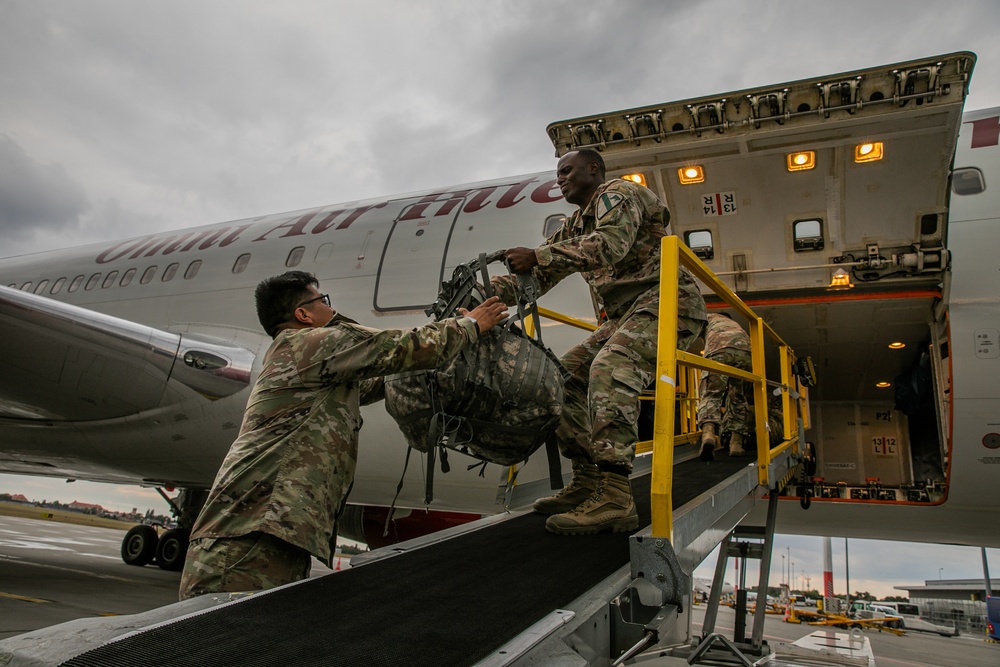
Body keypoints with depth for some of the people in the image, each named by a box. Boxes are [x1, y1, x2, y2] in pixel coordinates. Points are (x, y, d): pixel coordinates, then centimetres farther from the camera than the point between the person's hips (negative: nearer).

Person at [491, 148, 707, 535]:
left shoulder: (617, 193, -4)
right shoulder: (574, 227, 22)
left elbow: (611, 245, -25)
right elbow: (539, 277, 16)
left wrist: (538, 255, -28)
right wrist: (487, 290, 0)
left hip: (666, 301, -9)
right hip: (624, 314, 9)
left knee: (609, 371, -31)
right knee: (568, 375, 0)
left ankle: (614, 500, -35)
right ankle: (586, 483, 2)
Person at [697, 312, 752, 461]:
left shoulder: (708, 317, 37)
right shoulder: (735, 324, 46)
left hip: (719, 349, -3)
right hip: (745, 350, 4)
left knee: (710, 394, -7)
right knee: (738, 398, 15)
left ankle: (708, 432, -34)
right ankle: (736, 443, 8)